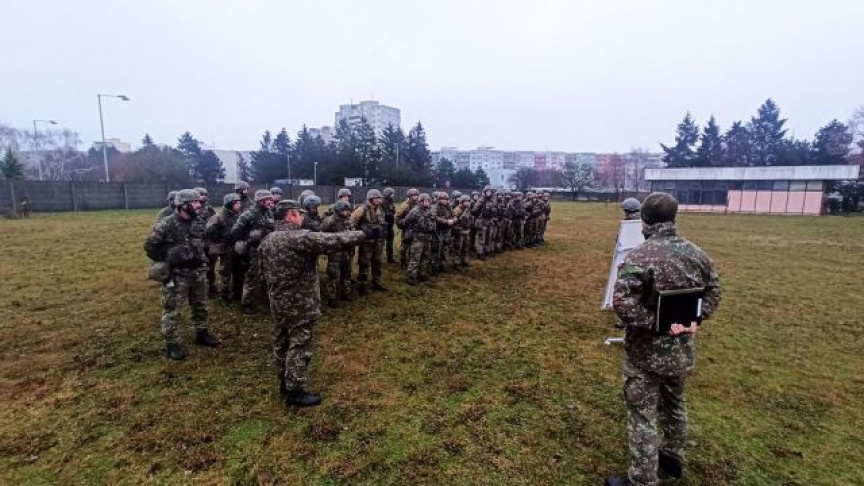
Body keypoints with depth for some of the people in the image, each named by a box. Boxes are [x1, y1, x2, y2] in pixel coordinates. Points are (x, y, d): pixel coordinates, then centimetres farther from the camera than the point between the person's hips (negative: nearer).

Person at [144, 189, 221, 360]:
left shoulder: (199, 222, 2)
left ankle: (202, 333, 34)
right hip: (176, 275, -6)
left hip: (198, 272, 6)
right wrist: (165, 262, -6)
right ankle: (171, 343, 15)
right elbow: (150, 246, -9)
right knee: (172, 310, 4)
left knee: (200, 306, 18)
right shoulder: (166, 225, -17)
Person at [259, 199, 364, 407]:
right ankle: (295, 392, 12)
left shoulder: (267, 241, 6)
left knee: (281, 342, 19)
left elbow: (265, 271, 15)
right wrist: (359, 235, -5)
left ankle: (285, 383, 36)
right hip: (300, 305, -9)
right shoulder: (301, 238, -22)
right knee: (299, 346, 2)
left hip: (278, 303, 9)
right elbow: (334, 241, -21)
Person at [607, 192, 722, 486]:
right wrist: (694, 319, 4)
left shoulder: (638, 257, -23)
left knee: (642, 417, 7)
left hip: (647, 353, -7)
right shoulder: (697, 254, 0)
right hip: (683, 351, 7)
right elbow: (713, 291, 12)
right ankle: (672, 456, 48)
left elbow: (622, 303, -31)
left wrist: (655, 323, -21)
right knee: (675, 404, 28)